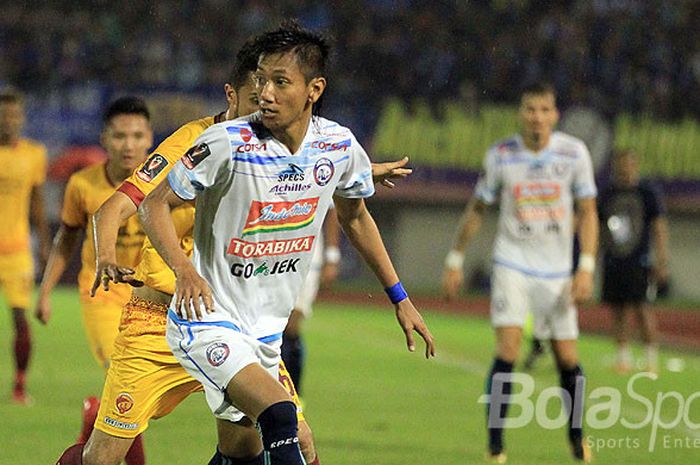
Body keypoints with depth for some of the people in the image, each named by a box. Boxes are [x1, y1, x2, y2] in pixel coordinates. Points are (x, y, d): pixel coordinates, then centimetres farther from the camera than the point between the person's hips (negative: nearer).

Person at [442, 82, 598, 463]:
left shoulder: (574, 153, -4)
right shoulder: (501, 156, -5)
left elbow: (587, 212, 2)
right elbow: (477, 208, 8)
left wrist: (586, 267, -7)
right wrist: (455, 259, 10)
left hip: (557, 271, 1)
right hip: (512, 265, -1)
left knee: (567, 360, 5)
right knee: (507, 351, -15)